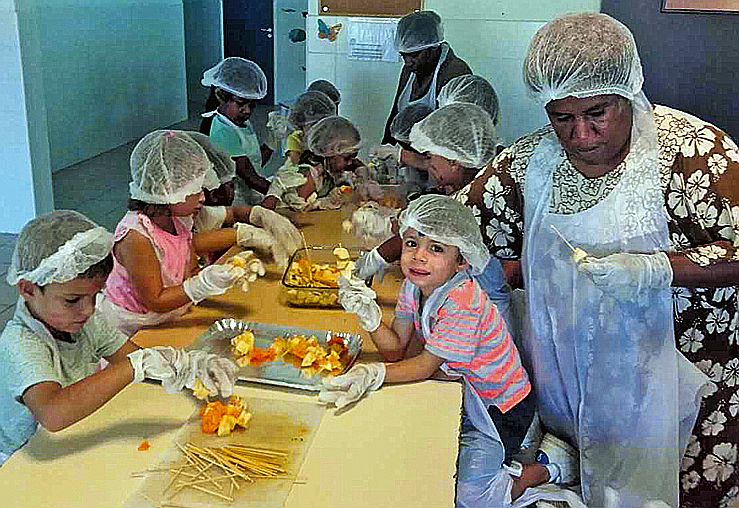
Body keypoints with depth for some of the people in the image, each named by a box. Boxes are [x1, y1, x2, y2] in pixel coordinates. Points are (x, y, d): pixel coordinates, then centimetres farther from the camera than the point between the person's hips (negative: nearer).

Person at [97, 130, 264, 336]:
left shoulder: (179, 220, -2)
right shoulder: (135, 237, -24)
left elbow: (190, 276, 5)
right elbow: (155, 302, -20)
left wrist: (227, 272, -11)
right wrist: (207, 282, -27)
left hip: (168, 323, 7)